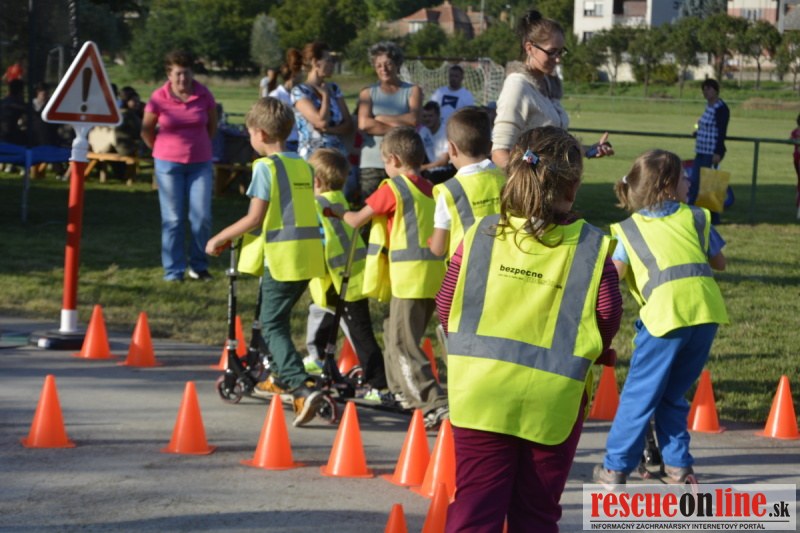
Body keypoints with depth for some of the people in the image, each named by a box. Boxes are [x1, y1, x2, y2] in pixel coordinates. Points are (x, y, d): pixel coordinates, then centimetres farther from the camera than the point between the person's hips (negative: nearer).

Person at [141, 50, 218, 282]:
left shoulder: (204, 95, -5)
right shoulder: (159, 98, -9)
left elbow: (212, 125, 13)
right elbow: (146, 130, 5)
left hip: (200, 164, 2)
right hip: (168, 165, -1)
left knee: (202, 217, -1)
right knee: (172, 219, 1)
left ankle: (198, 266, 15)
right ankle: (173, 271, 8)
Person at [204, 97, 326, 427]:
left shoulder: (266, 167, -9)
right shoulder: (304, 166, 12)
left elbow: (255, 218, -13)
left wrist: (219, 239, -1)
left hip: (283, 254, -7)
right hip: (310, 253, 7)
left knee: (272, 325, -4)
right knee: (279, 318, 25)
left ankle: (303, 388, -20)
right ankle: (281, 378, 37)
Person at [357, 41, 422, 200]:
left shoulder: (413, 91, 11)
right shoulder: (367, 93, 12)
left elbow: (414, 119, -6)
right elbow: (364, 124, -5)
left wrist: (381, 118, -1)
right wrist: (399, 127, -6)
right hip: (372, 164, 0)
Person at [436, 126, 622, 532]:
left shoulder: (481, 235, -4)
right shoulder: (592, 249, -8)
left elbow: (446, 306, -2)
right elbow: (607, 318, -9)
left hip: (482, 388, 1)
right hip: (554, 396, 0)